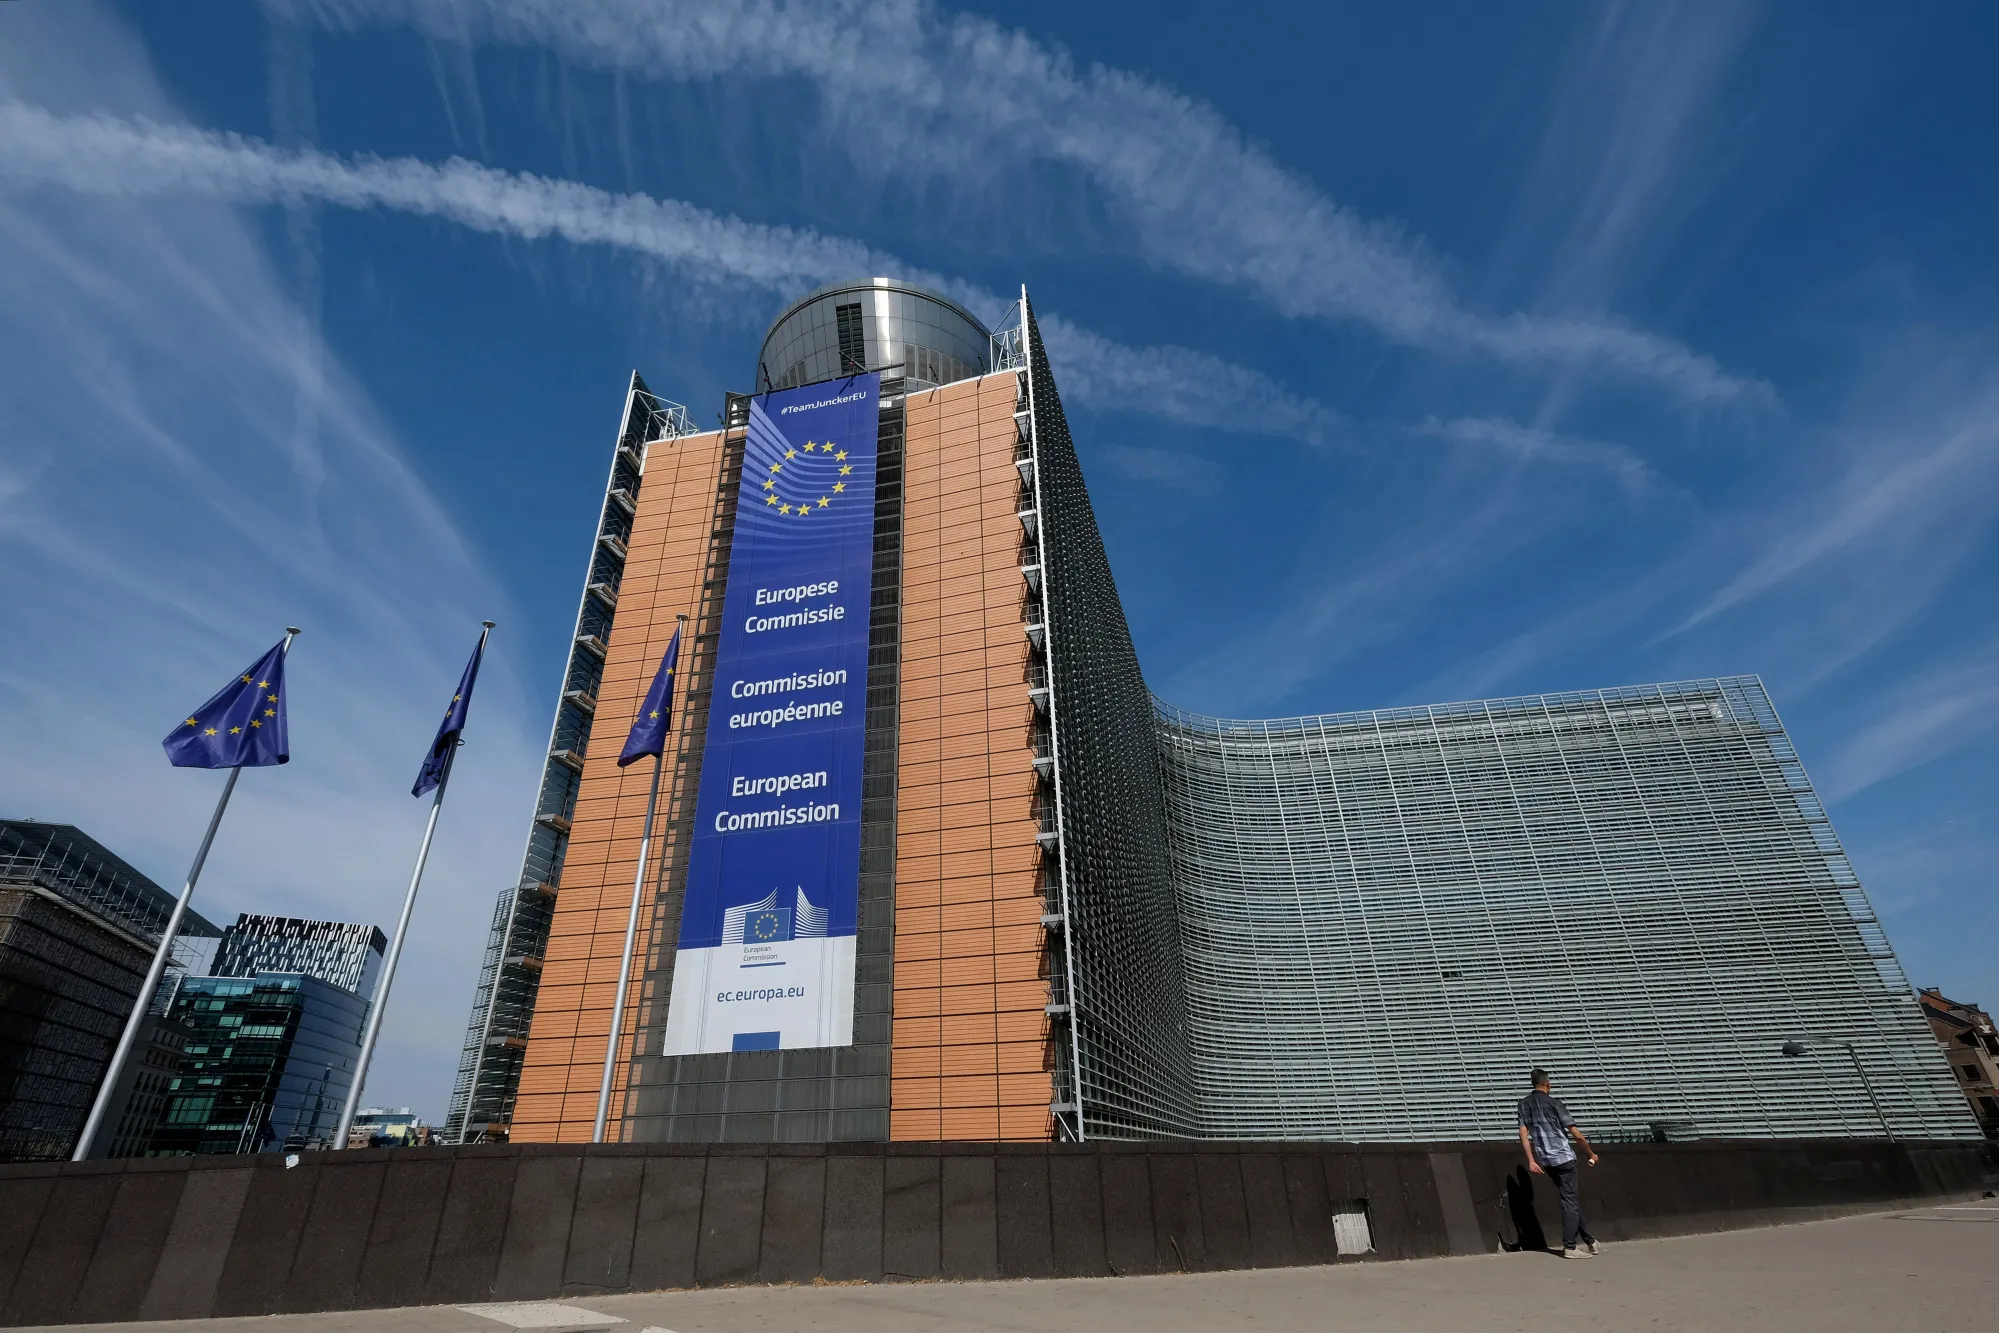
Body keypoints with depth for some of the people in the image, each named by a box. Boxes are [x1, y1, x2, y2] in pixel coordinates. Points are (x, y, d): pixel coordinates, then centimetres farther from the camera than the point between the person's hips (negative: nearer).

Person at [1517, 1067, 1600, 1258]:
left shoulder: (1524, 1103, 8)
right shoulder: (1553, 1102, -8)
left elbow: (1523, 1133, 3)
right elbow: (1576, 1134, -8)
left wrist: (1531, 1160, 4)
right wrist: (1591, 1154, 8)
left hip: (1545, 1160, 5)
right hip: (1563, 1157, -5)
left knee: (1571, 1199, 17)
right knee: (1570, 1201, 0)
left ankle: (1589, 1241, 24)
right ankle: (1570, 1247, -1)